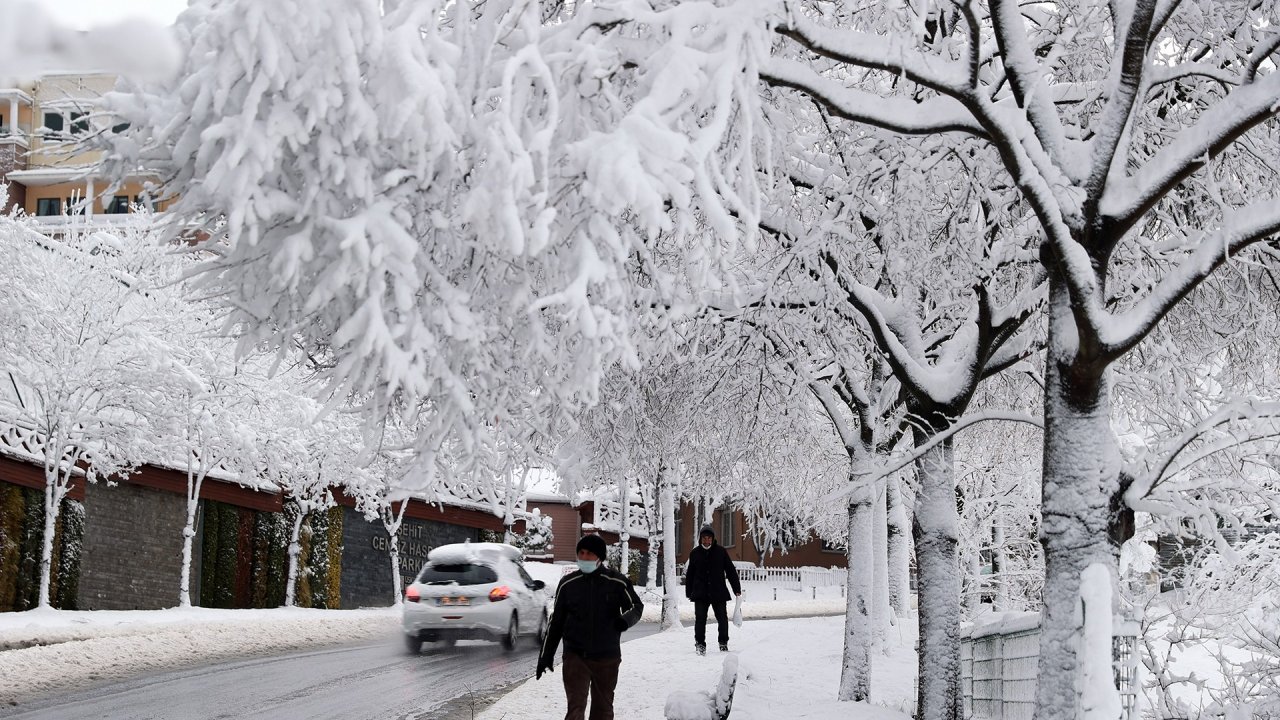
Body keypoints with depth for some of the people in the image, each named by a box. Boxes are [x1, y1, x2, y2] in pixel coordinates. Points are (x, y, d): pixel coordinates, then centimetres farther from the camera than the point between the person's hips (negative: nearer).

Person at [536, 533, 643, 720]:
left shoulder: (617, 582, -4)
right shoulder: (568, 584, 1)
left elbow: (636, 606, 6)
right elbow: (555, 621, 10)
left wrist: (626, 619, -19)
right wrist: (545, 655, 11)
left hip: (607, 657, 1)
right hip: (575, 656, 0)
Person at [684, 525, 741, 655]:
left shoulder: (721, 551, 3)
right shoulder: (695, 553, 6)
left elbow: (730, 570, 6)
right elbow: (690, 574, 13)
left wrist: (737, 589, 3)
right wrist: (689, 592, 10)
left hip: (718, 592, 0)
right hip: (700, 593, 0)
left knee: (722, 619, 4)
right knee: (700, 619, -4)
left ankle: (723, 643, 20)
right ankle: (700, 644, 4)